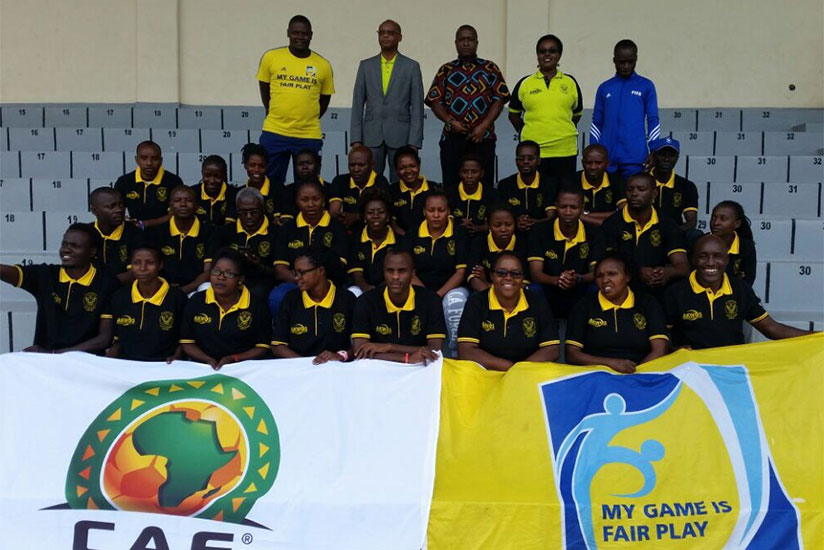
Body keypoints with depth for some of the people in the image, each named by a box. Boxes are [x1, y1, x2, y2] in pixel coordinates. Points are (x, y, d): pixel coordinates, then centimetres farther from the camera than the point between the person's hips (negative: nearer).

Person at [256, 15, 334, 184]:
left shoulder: (323, 65, 2)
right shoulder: (271, 57, 1)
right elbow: (264, 89, 11)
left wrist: (309, 121, 7)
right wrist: (275, 115, 7)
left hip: (309, 137, 0)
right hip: (274, 134, 0)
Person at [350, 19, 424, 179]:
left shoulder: (412, 66, 6)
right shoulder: (366, 65, 11)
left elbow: (417, 107, 2)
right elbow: (358, 105, 9)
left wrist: (414, 143, -6)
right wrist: (356, 139, 0)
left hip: (400, 137, -1)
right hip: (371, 137, 2)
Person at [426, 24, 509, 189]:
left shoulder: (490, 69, 11)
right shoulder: (446, 70, 13)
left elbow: (499, 99, 4)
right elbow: (435, 101, 6)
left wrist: (484, 126, -8)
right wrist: (450, 121, -10)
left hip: (483, 138, 0)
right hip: (452, 138, 0)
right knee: (451, 187, -1)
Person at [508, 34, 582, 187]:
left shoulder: (570, 82, 8)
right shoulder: (525, 83, 6)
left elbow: (577, 113, 17)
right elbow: (513, 114, 13)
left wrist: (563, 132, 8)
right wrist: (527, 134, 6)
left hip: (565, 151, 1)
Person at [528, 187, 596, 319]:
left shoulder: (593, 235, 3)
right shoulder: (540, 234, 0)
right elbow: (535, 274, -8)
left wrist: (578, 279, -26)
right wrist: (557, 280, -30)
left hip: (581, 301, 2)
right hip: (547, 300, -1)